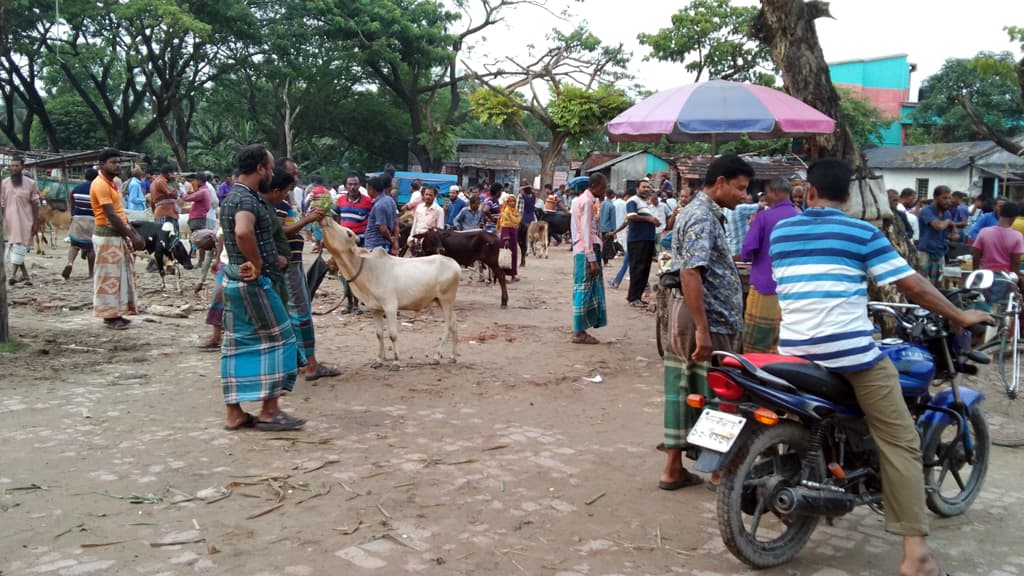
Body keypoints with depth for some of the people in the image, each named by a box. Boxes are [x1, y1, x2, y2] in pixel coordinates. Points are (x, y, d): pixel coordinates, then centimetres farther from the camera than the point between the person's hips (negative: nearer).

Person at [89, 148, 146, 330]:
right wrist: (132, 237, -22)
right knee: (109, 276, -3)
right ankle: (109, 316, 4)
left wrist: (133, 233, 13)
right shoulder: (100, 185, -15)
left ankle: (116, 313, 20)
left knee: (121, 274, 12)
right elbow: (111, 216, -22)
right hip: (107, 236, -10)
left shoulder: (111, 183, 15)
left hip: (118, 235, 10)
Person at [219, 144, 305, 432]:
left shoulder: (234, 196, 16)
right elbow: (243, 232, -39)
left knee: (238, 344, 10)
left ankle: (234, 413, 14)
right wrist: (258, 265, -25)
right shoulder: (247, 199, -17)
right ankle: (270, 411, 3)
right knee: (277, 339, -1)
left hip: (235, 279, 10)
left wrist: (273, 258, 16)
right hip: (253, 282, -10)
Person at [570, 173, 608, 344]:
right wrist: (592, 259, -19)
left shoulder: (580, 199, 17)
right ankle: (579, 332, -2)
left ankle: (580, 330, 14)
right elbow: (586, 232, -18)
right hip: (587, 251, -10)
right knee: (584, 290, -6)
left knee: (585, 290, 11)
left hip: (580, 250, 10)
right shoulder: (587, 201, -12)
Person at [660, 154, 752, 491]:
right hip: (707, 319, -10)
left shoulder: (700, 211, 16)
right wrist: (703, 330, -26)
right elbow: (690, 274, -25)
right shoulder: (702, 217, -17)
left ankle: (673, 468, 17)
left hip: (686, 315, 10)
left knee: (683, 392, 11)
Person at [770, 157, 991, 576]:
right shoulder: (862, 233, -2)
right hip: (851, 350, -4)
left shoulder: (779, 232, 10)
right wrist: (959, 317, 11)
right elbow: (912, 285, -4)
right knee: (900, 442, 2)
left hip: (795, 350, 4)